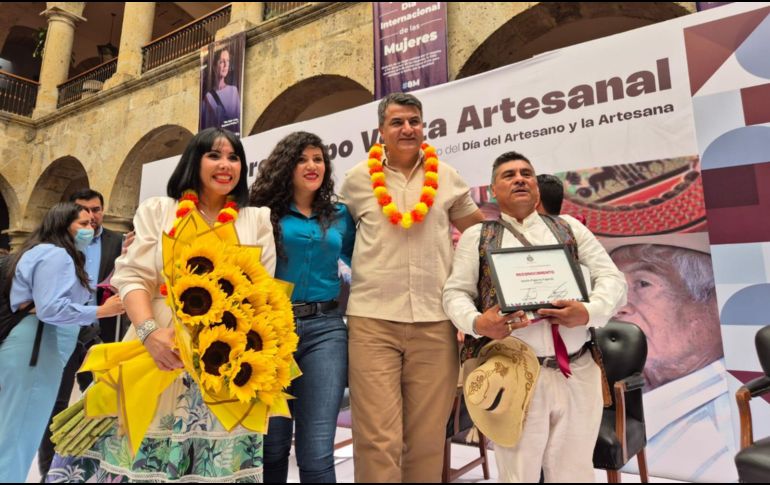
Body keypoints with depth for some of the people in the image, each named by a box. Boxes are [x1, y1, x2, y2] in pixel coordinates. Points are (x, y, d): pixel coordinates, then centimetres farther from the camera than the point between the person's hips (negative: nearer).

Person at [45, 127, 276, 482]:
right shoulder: (157, 210, 10)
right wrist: (150, 333, -16)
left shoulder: (257, 220, 11)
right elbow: (132, 277, 1)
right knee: (142, 455, 2)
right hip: (161, 349, 0)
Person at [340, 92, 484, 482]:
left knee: (428, 436, 12)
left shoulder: (447, 177, 10)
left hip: (435, 319, 2)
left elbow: (478, 228, 23)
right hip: (373, 318, -1)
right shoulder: (358, 179, 5)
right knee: (377, 437, -3)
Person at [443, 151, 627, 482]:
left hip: (578, 372, 3)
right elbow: (455, 292, 3)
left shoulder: (570, 228, 13)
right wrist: (477, 323, -17)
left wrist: (589, 312, -13)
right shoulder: (477, 236, 7)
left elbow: (612, 279, 8)